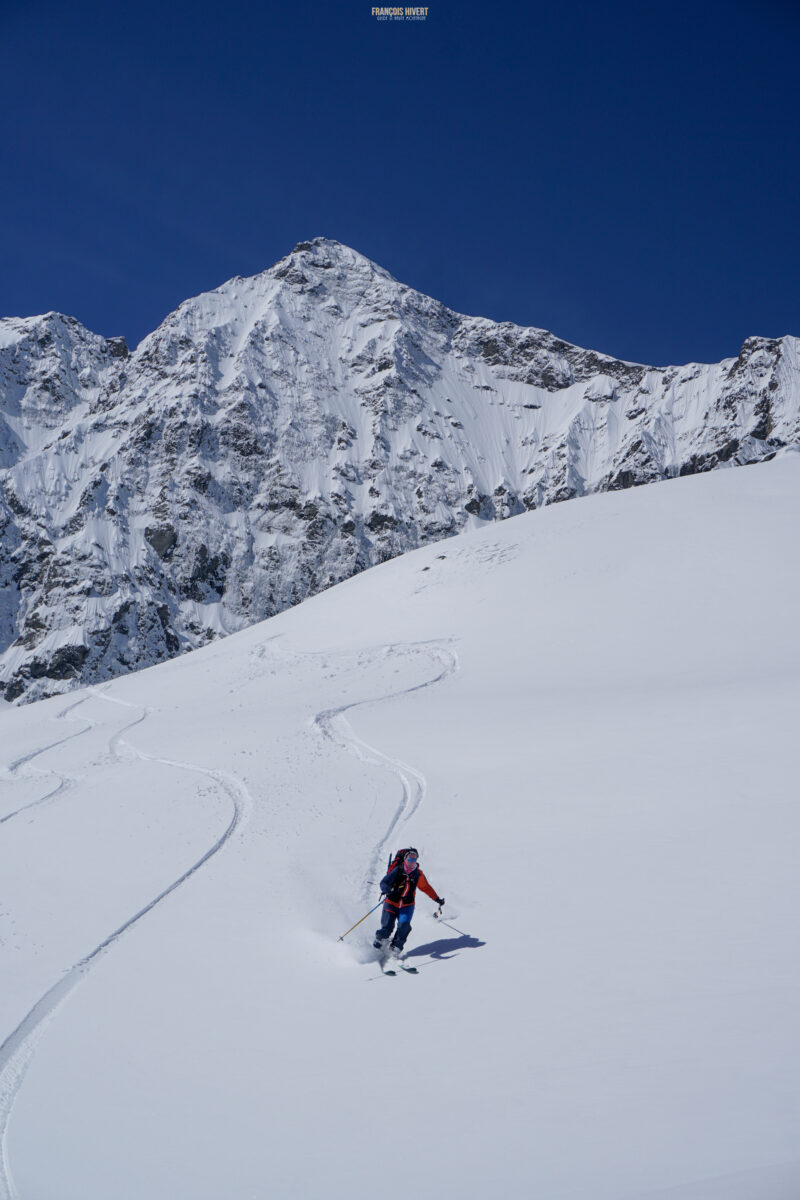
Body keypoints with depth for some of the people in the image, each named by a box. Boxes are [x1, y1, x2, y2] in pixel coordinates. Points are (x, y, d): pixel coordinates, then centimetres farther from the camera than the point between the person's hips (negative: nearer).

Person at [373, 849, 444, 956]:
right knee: (386, 928, -12)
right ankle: (379, 943, 17)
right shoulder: (397, 870, -9)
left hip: (407, 905, 2)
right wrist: (387, 890, -36)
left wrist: (437, 899, 22)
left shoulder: (418, 874, 2)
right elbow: (384, 882, -14)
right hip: (392, 903, -2)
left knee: (404, 925, -23)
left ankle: (396, 947, -4)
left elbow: (426, 887, 18)